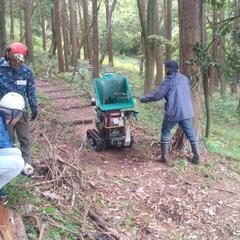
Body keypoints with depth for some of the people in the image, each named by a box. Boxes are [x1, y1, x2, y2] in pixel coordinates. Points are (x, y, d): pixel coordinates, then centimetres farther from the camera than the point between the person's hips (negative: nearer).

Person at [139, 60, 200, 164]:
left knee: (165, 132, 12)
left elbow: (156, 95, -11)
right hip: (186, 111, 5)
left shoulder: (168, 82, -12)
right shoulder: (185, 79, 7)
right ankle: (197, 156, 13)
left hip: (173, 112, -5)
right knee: (190, 133, 12)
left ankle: (164, 156, 16)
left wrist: (143, 98, 2)